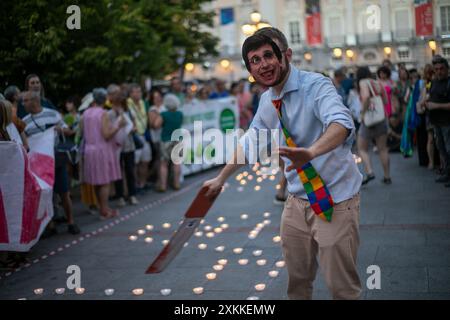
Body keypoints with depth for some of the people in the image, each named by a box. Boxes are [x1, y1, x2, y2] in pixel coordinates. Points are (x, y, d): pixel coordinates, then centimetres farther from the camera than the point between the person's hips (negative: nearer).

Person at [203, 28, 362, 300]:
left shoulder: (316, 86, -19)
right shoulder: (268, 101, 3)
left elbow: (341, 123, -39)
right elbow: (250, 142, 19)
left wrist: (311, 151, -57)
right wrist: (221, 179, 20)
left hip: (335, 200, -6)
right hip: (299, 200, 6)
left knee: (342, 286, 0)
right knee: (297, 279, 18)